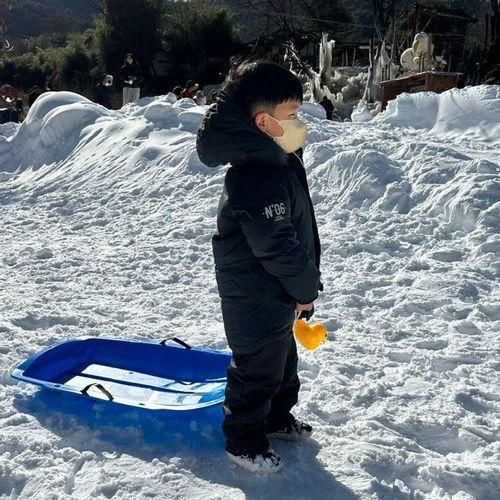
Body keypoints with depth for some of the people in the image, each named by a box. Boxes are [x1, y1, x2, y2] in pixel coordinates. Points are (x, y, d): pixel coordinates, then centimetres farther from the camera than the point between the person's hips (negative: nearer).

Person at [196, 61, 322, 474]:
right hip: (257, 299, -10)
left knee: (282, 358, 26)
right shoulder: (258, 180, -30)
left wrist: (305, 281, 12)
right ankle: (243, 442, 28)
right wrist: (306, 288, -14)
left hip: (276, 291, 10)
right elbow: (277, 247, -28)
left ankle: (277, 417, 48)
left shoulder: (279, 160, 4)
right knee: (257, 369, 8)